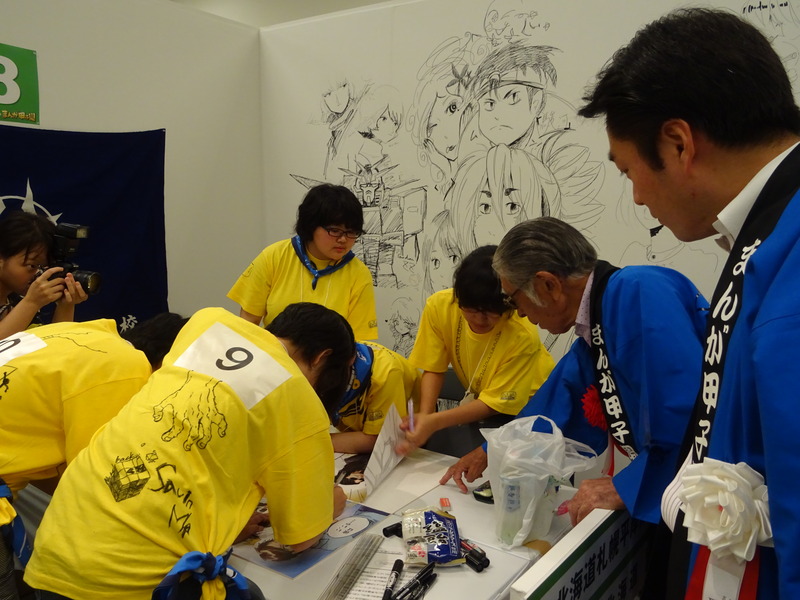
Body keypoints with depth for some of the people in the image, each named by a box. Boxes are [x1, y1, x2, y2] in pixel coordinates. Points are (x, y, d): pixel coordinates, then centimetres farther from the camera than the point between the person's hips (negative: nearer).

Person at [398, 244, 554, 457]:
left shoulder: (523, 335, -32)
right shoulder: (439, 306, -22)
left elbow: (495, 403, -24)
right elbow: (433, 370, -12)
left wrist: (435, 422, -37)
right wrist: (424, 418, -29)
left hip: (526, 403, -3)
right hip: (481, 399, 4)